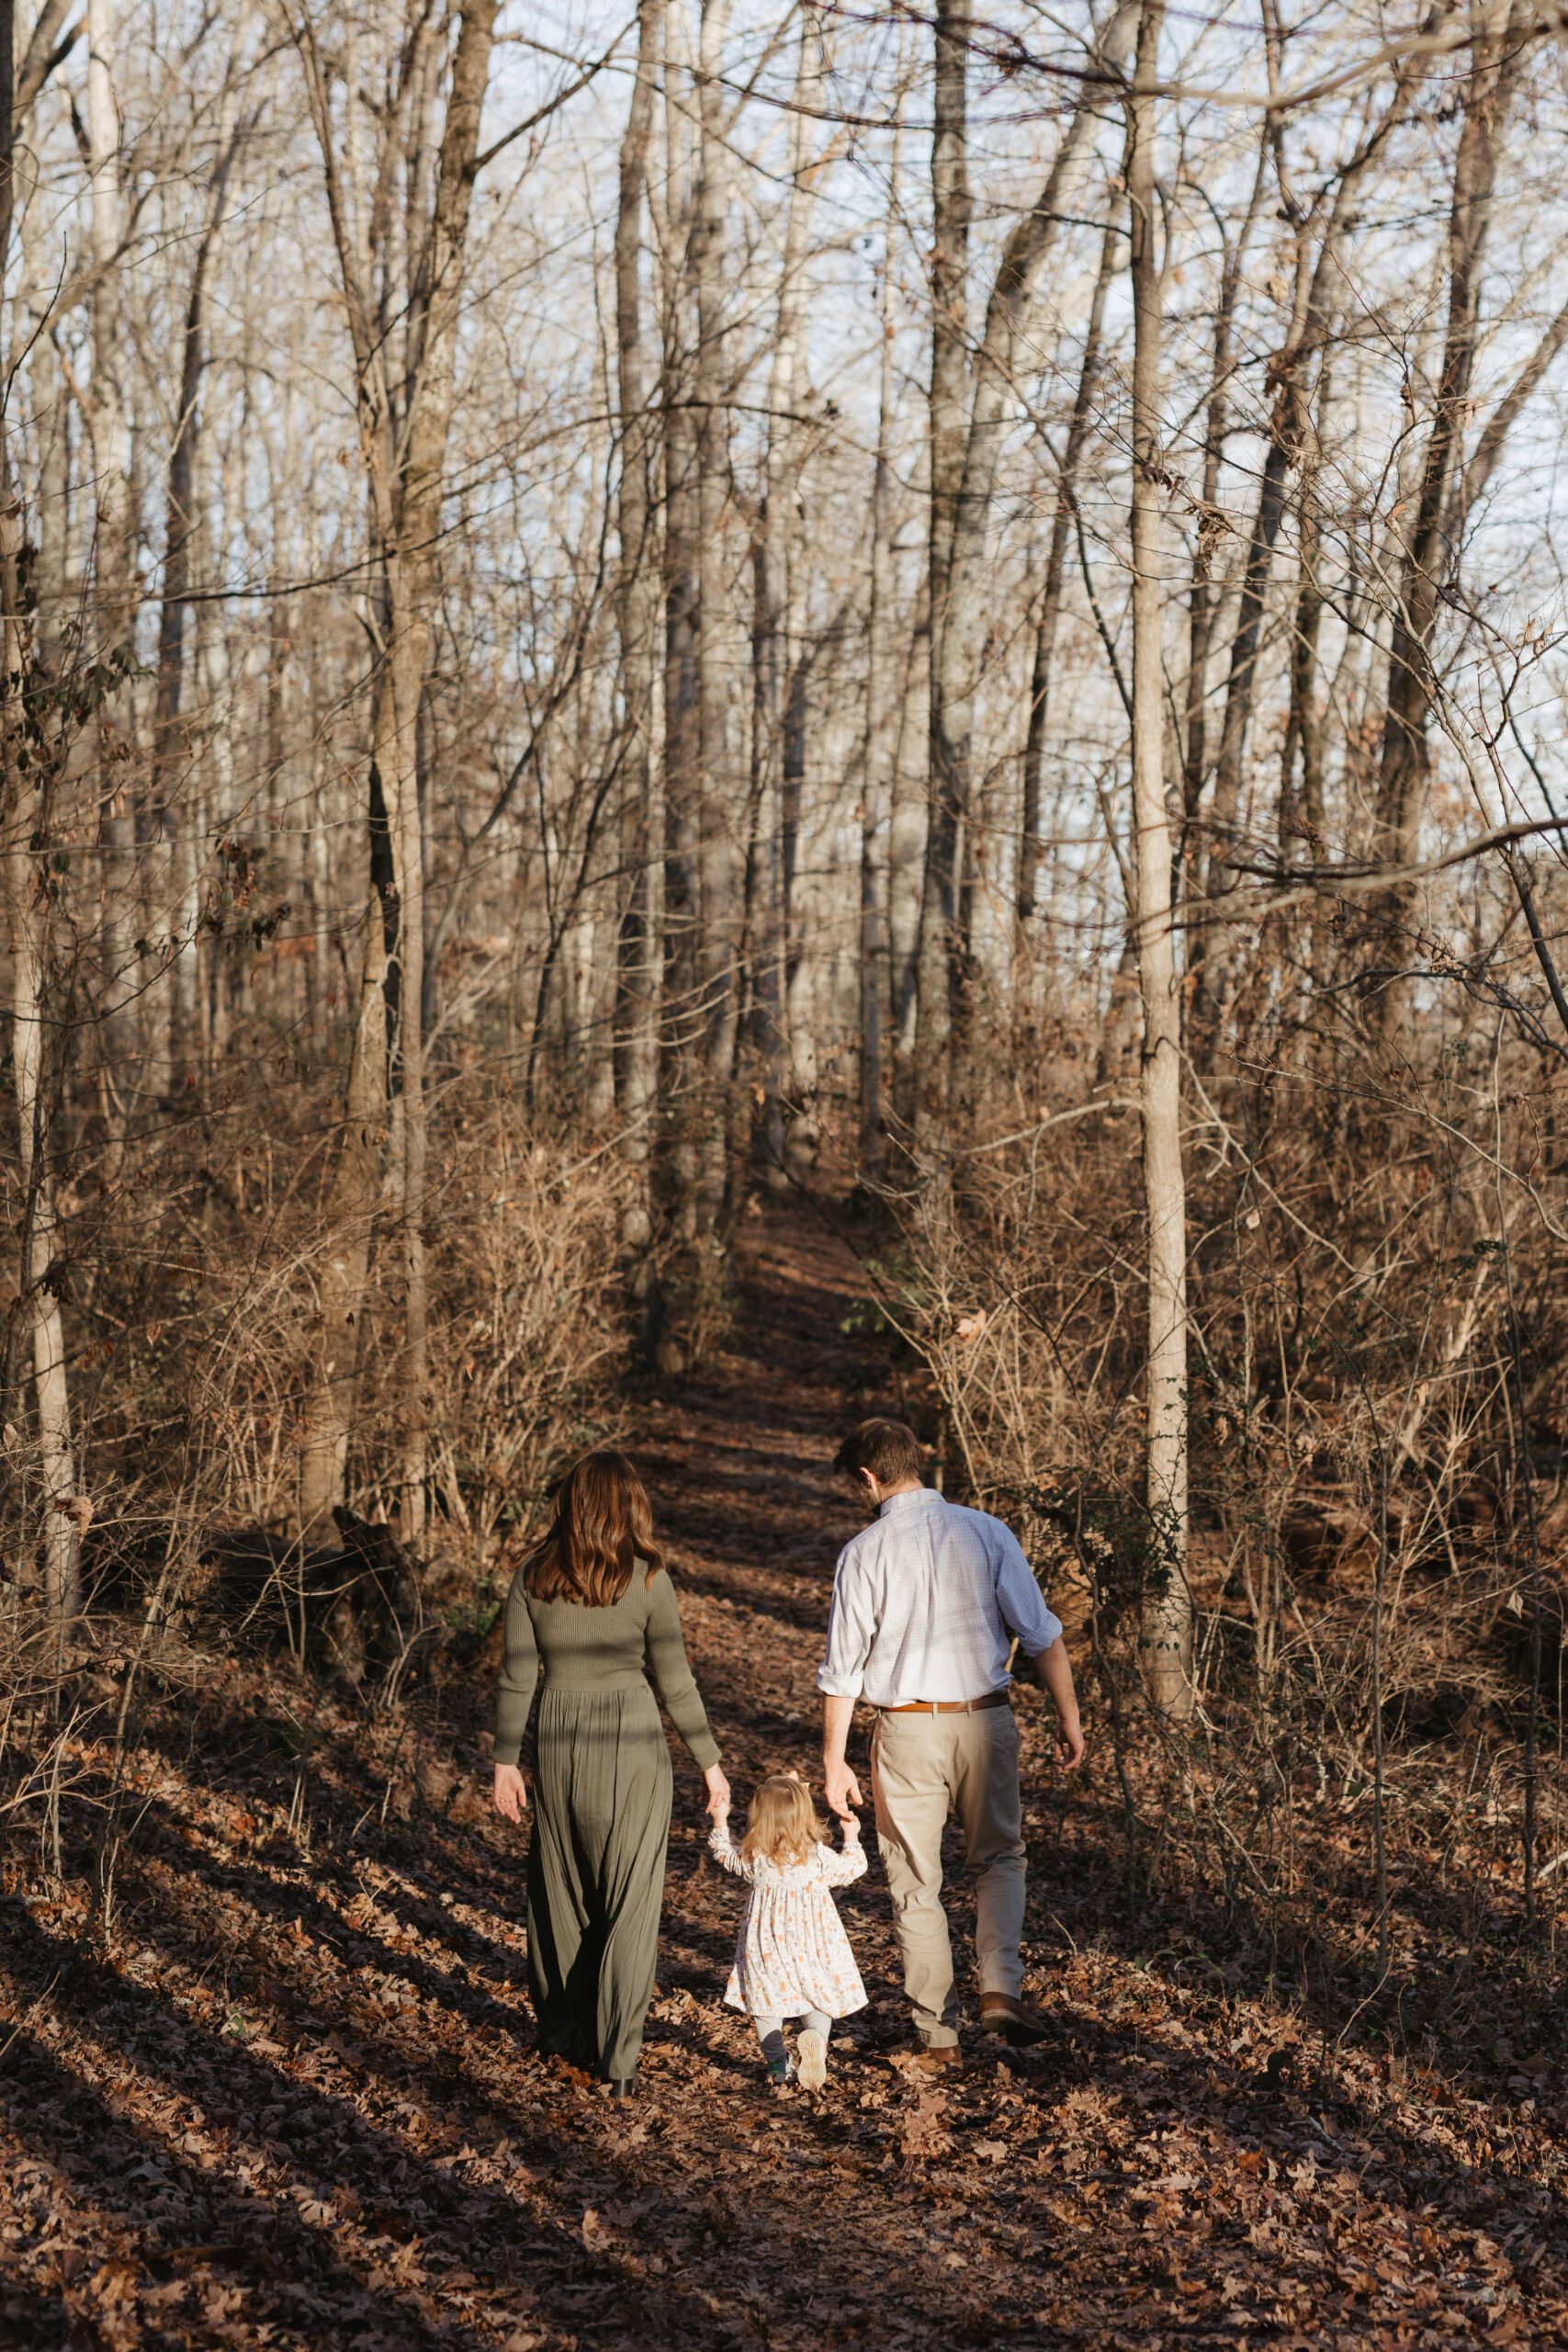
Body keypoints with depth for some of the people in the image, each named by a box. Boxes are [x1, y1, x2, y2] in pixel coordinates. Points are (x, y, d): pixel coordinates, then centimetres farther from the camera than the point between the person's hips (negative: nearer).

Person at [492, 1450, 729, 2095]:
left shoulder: (533, 1577, -2)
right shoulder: (647, 1578, -9)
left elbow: (516, 1678, -1)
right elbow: (675, 1682, -5)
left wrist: (505, 1761, 8)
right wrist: (709, 1762, 4)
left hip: (558, 1742, 3)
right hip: (631, 1740, -3)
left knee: (561, 1891, 17)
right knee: (630, 1899, 4)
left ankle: (562, 2031, 28)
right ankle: (617, 2057, 2)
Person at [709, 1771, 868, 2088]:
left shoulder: (752, 1860, -10)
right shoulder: (818, 1856, -12)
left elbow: (723, 1853, 11)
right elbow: (852, 1869, 6)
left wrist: (720, 1822, 25)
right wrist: (851, 1837, 22)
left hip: (765, 1946, 1)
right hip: (811, 1951, -1)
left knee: (766, 2001, 15)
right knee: (818, 2002, 9)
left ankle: (776, 2062, 4)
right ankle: (816, 2037, -21)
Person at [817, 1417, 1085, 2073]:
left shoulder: (864, 1552, -7)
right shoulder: (986, 1533, -2)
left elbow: (843, 1669, -5)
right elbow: (1041, 1635, -4)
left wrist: (833, 1759, 3)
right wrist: (1068, 1717, 3)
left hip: (906, 1729, -2)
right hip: (984, 1722, 2)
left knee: (915, 1884, 11)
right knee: (999, 1857, 21)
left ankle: (936, 2035, 15)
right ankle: (1001, 1989, 2)